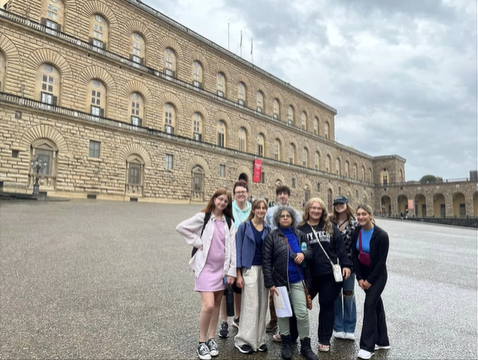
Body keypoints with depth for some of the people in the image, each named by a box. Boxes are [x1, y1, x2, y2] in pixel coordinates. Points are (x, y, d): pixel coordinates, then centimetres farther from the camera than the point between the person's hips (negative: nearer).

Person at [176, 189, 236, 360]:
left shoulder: (229, 222, 6)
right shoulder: (203, 217, -5)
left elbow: (232, 247, 5)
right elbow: (181, 227, -8)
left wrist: (231, 271, 0)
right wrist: (198, 242, -11)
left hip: (222, 268, 5)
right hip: (206, 267, -4)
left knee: (217, 305, 12)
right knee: (208, 305, -11)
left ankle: (211, 339, 28)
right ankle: (202, 343, 9)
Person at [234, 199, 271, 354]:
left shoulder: (268, 229, 8)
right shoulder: (244, 226, -5)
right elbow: (238, 249, -7)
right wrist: (238, 274, -11)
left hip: (264, 269, 4)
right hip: (249, 269, -4)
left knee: (262, 305, 8)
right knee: (251, 305, -3)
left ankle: (259, 339, 20)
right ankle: (243, 340, 10)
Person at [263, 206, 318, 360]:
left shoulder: (300, 235, 3)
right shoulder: (272, 236, -7)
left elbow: (310, 251, 11)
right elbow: (266, 261, -9)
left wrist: (303, 254, -14)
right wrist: (270, 283, -12)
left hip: (297, 280, 2)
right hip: (280, 280, -2)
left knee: (302, 314, 3)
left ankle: (305, 346, 20)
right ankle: (286, 343, 30)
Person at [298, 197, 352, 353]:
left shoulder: (330, 227, 6)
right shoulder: (301, 229, -2)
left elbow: (340, 247, 5)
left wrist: (345, 264, -2)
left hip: (330, 274, 2)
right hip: (309, 275, -1)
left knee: (327, 306, 11)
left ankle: (324, 340, 26)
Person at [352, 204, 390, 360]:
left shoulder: (381, 235, -20)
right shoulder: (356, 233, -5)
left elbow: (382, 261, -18)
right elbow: (355, 256, -1)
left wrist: (370, 280, -16)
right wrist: (360, 277, -6)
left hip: (378, 275, -5)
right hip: (364, 273, 5)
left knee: (369, 305, -10)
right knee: (376, 304, 14)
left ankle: (367, 346, -3)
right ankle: (382, 341, 27)